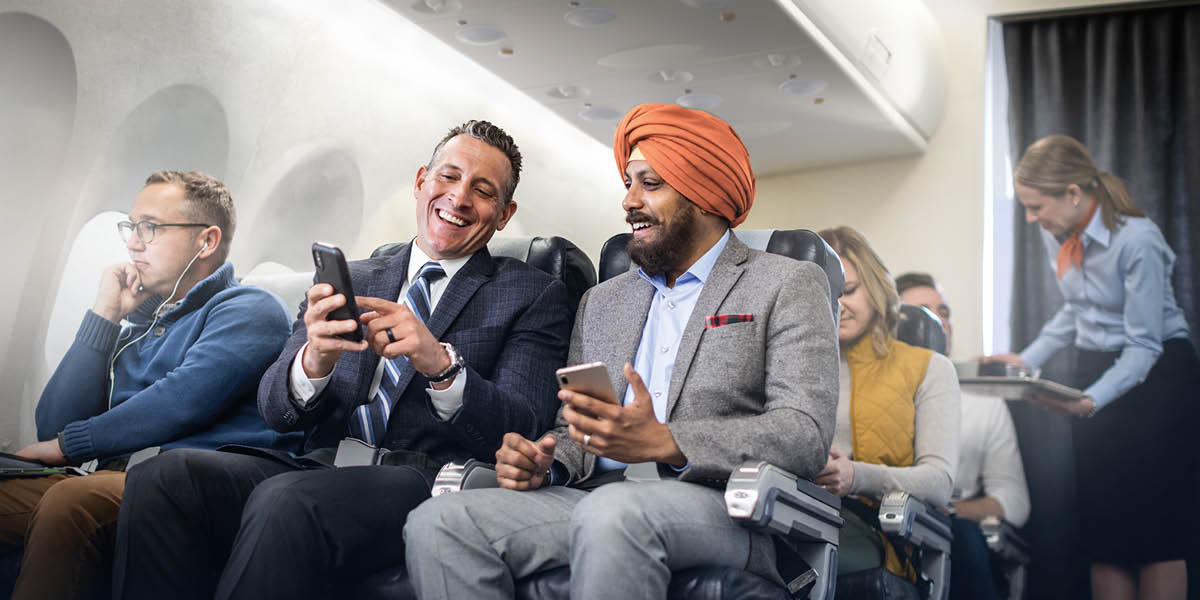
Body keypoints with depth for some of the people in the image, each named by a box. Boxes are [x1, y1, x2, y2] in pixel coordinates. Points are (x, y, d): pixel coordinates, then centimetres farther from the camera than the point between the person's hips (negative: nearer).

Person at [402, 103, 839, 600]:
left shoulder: (788, 285, 6)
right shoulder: (601, 302, 23)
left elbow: (805, 434, -8)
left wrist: (663, 443, -21)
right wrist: (543, 463, -4)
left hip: (721, 509, -5)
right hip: (596, 499, 5)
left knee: (612, 510, -38)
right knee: (439, 521, -20)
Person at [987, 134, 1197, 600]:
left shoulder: (1138, 239, -23)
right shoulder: (1056, 235, -1)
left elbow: (1143, 345, -23)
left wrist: (1091, 401, -34)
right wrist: (1026, 359, 5)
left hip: (1156, 371, -7)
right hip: (1094, 366, 7)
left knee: (1149, 513, -7)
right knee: (1100, 513, 6)